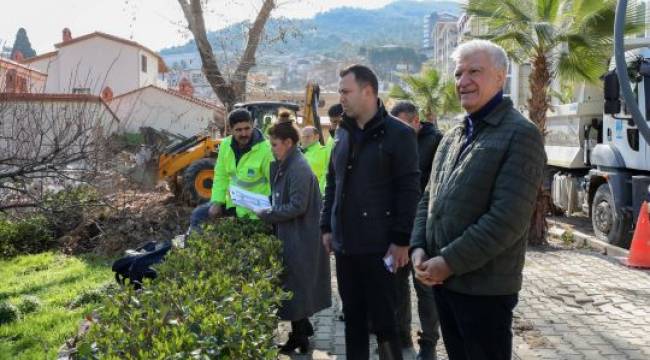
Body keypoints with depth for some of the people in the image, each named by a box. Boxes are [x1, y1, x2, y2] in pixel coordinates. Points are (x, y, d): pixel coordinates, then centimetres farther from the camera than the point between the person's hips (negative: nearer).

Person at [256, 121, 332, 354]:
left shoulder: (298, 168, -20)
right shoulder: (285, 166, 10)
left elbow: (297, 206, -23)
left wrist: (265, 214, -15)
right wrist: (267, 207, 1)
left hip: (299, 239, -9)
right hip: (291, 236, 9)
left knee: (294, 286, 1)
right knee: (296, 285, 17)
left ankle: (299, 337, 13)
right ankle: (303, 327, 31)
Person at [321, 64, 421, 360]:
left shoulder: (398, 134, -8)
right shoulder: (343, 133, 12)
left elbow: (409, 190, -11)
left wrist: (401, 240, -14)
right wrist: (327, 227, 13)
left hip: (379, 246, -6)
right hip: (345, 244, 6)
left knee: (383, 320, 2)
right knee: (352, 316, 15)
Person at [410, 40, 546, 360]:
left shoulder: (521, 134, -12)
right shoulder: (453, 136, 13)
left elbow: (507, 219, -21)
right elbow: (429, 199, 15)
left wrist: (449, 262, -19)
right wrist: (418, 248, -2)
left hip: (485, 287, -7)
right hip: (441, 280, 7)